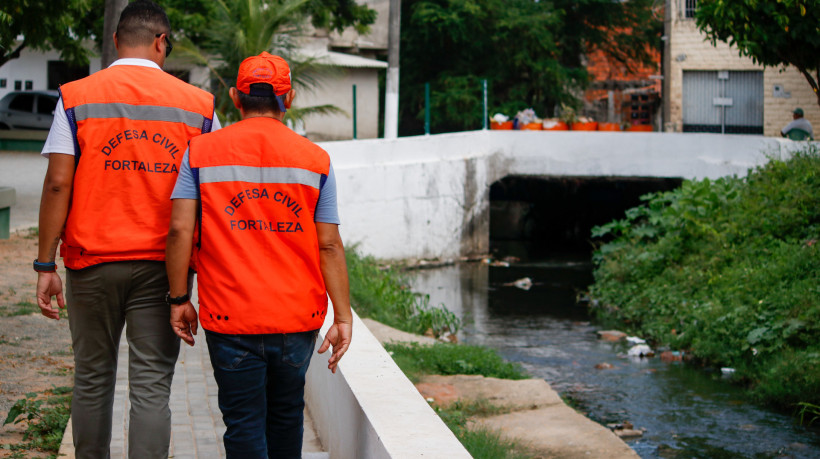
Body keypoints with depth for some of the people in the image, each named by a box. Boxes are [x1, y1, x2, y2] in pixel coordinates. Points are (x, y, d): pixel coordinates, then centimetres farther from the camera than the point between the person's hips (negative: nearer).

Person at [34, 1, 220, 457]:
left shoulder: (76, 97, 0)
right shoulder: (197, 103, 1)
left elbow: (58, 184, -6)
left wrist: (46, 265, -2)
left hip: (92, 261, 1)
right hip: (161, 264, 0)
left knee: (93, 379, 14)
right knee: (152, 388, 0)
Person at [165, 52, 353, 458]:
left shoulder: (201, 152, 0)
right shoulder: (315, 158, 0)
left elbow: (180, 230, -7)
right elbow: (329, 245, -2)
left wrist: (179, 299, 1)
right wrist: (343, 317, 0)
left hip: (230, 318, -1)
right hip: (298, 317, 2)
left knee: (244, 424, 5)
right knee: (286, 413, 20)